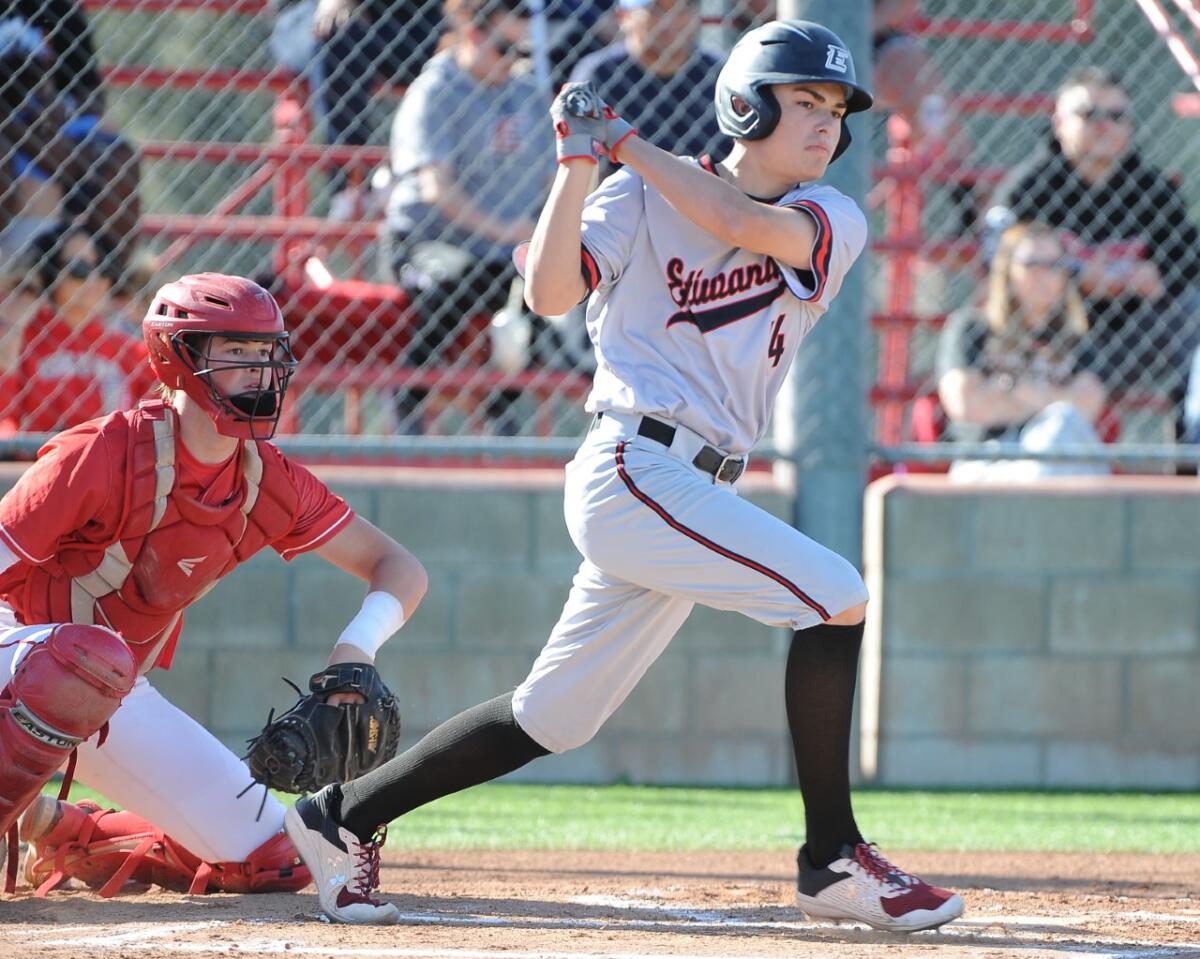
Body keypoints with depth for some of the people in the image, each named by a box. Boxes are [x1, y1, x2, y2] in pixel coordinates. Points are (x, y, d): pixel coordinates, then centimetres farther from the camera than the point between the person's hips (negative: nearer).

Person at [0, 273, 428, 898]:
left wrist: (356, 648, -20)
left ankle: (56, 832, 15)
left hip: (120, 703, 6)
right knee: (88, 666, -42)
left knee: (270, 860, 2)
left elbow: (399, 569, 0)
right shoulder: (106, 455, -22)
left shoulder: (270, 484, -4)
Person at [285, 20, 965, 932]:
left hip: (695, 492, 6)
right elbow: (550, 291, -11)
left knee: (551, 720, 10)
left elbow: (749, 225, -12)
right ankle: (833, 859, -11)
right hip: (634, 469, -6)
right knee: (836, 595, -18)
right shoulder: (642, 198, 0)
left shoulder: (834, 223, 8)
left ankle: (340, 817, 22)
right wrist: (580, 160, -19)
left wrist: (623, 141, -5)